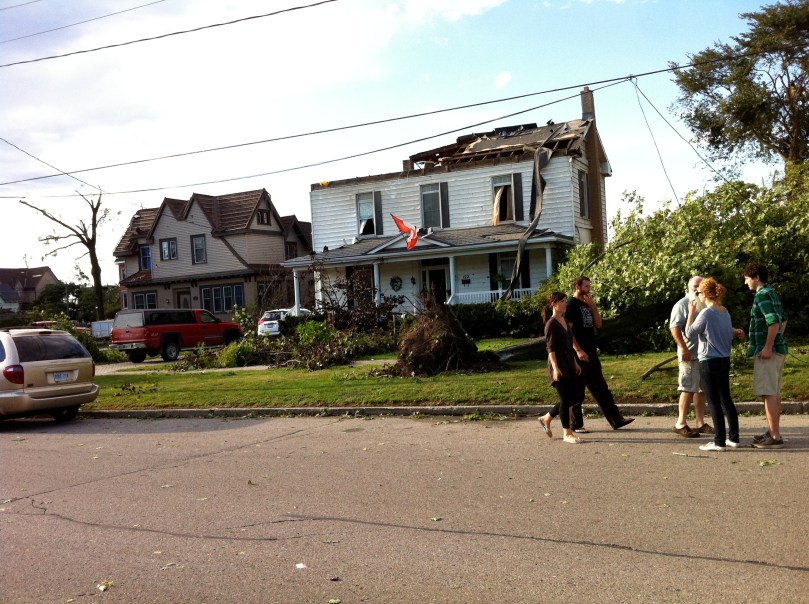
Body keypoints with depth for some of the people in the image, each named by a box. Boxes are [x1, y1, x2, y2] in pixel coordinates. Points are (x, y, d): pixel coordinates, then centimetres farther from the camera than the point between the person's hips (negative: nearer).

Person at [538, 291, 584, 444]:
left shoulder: (564, 321, 15)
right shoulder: (551, 324, -11)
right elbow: (550, 348, -16)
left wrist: (575, 363, 20)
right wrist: (555, 368, -22)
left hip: (569, 366, 9)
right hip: (559, 367, -9)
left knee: (574, 398, 9)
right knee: (565, 399, -4)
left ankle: (547, 418, 23)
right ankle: (567, 433, 7)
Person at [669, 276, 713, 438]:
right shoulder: (683, 304, -7)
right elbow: (675, 327, -16)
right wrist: (683, 348, -21)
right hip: (690, 354, -8)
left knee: (701, 389, 11)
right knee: (688, 389, -8)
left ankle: (700, 423, 17)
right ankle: (680, 424, -3)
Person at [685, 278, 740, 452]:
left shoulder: (706, 314, -17)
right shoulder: (725, 312, 8)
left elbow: (689, 333, -9)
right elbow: (730, 336, 16)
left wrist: (691, 312, 0)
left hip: (709, 362, -8)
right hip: (725, 361, 8)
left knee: (714, 402, -3)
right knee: (726, 400, 14)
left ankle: (719, 442, 1)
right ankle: (733, 438, 20)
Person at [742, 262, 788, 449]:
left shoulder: (762, 295, -14)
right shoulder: (771, 293, 16)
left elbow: (774, 321, -25)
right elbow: (783, 318, 28)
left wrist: (768, 347, -22)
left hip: (768, 351, -10)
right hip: (777, 349, 10)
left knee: (769, 393, -8)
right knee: (774, 393, 15)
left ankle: (775, 437, -8)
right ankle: (774, 432, 23)